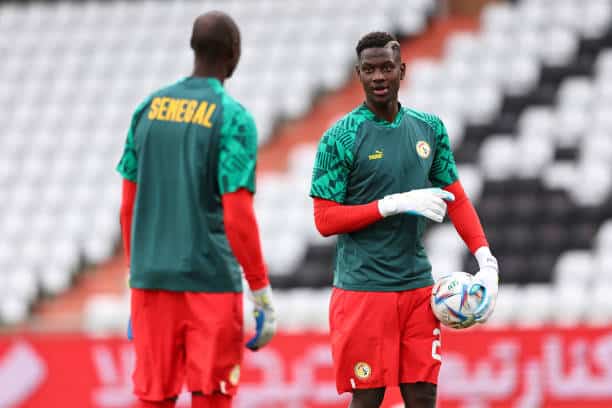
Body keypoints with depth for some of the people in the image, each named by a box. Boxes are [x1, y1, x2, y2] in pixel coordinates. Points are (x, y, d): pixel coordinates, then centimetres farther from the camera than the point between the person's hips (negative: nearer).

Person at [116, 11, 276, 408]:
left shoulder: (149, 108, 8)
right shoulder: (234, 118, -8)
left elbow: (128, 205, 12)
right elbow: (238, 217, -12)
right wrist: (263, 295, -7)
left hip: (151, 278, 5)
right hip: (211, 280, -5)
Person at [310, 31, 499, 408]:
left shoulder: (430, 129, 9)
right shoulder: (340, 138, -7)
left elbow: (456, 198, 14)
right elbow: (325, 220, -9)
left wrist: (487, 261, 2)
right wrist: (396, 204, -18)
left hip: (418, 285, 5)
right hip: (363, 288, -5)